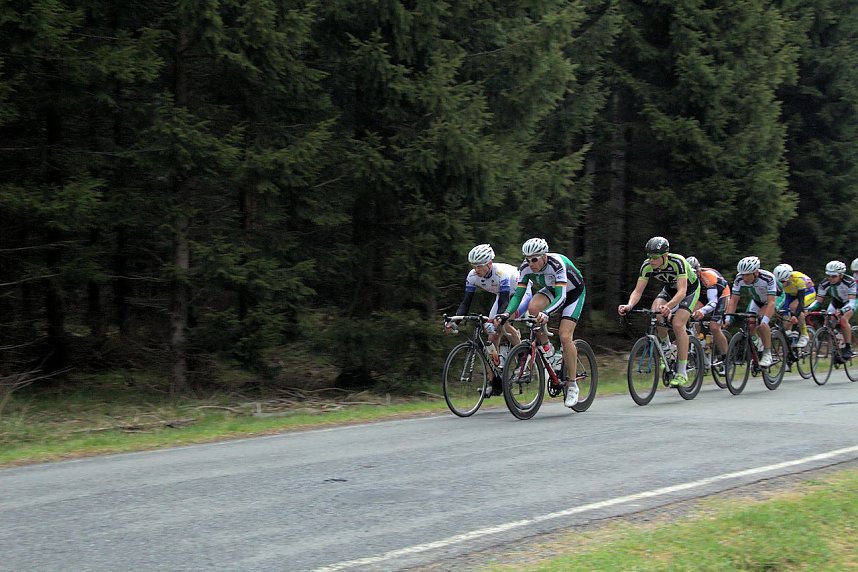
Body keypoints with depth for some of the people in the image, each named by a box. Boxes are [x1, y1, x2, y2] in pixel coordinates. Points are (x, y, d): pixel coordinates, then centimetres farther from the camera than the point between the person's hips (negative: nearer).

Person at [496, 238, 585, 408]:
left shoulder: (557, 264, -37)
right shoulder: (526, 267, -22)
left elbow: (561, 296, -43)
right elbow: (518, 294, -20)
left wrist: (546, 313, -59)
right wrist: (507, 313, -38)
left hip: (573, 292, -5)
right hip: (552, 290, 5)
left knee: (565, 336, -19)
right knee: (533, 307, -29)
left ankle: (572, 385, -6)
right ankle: (547, 349, -6)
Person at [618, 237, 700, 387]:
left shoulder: (678, 262, -37)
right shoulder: (647, 266, -23)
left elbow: (682, 292, -43)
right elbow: (638, 291, -22)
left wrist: (668, 306, -60)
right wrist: (629, 305, -43)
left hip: (690, 289, -5)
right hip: (670, 288, 5)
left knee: (677, 324, -24)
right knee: (655, 313, -26)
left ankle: (682, 373, -18)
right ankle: (665, 344, 3)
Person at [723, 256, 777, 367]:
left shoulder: (768, 278, -38)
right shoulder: (739, 279, -26)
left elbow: (771, 302, -42)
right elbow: (733, 300, -23)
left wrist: (765, 320, -53)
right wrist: (728, 318, -35)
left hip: (774, 298, -5)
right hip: (756, 300, 5)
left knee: (762, 324, -28)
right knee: (750, 325, -15)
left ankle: (767, 355, -19)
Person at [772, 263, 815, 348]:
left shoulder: (798, 279, -39)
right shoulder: (776, 279, -27)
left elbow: (801, 300, -42)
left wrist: (795, 316, -54)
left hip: (808, 292, -5)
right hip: (791, 294, 5)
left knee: (794, 306, -35)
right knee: (786, 325, -10)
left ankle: (804, 335, -21)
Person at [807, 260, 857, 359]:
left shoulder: (850, 282, -36)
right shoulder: (824, 284, -25)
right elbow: (818, 301, -20)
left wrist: (841, 311, -60)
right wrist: (808, 309, -40)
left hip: (849, 302, -4)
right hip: (836, 302, 4)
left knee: (843, 319, -29)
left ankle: (848, 348, -19)